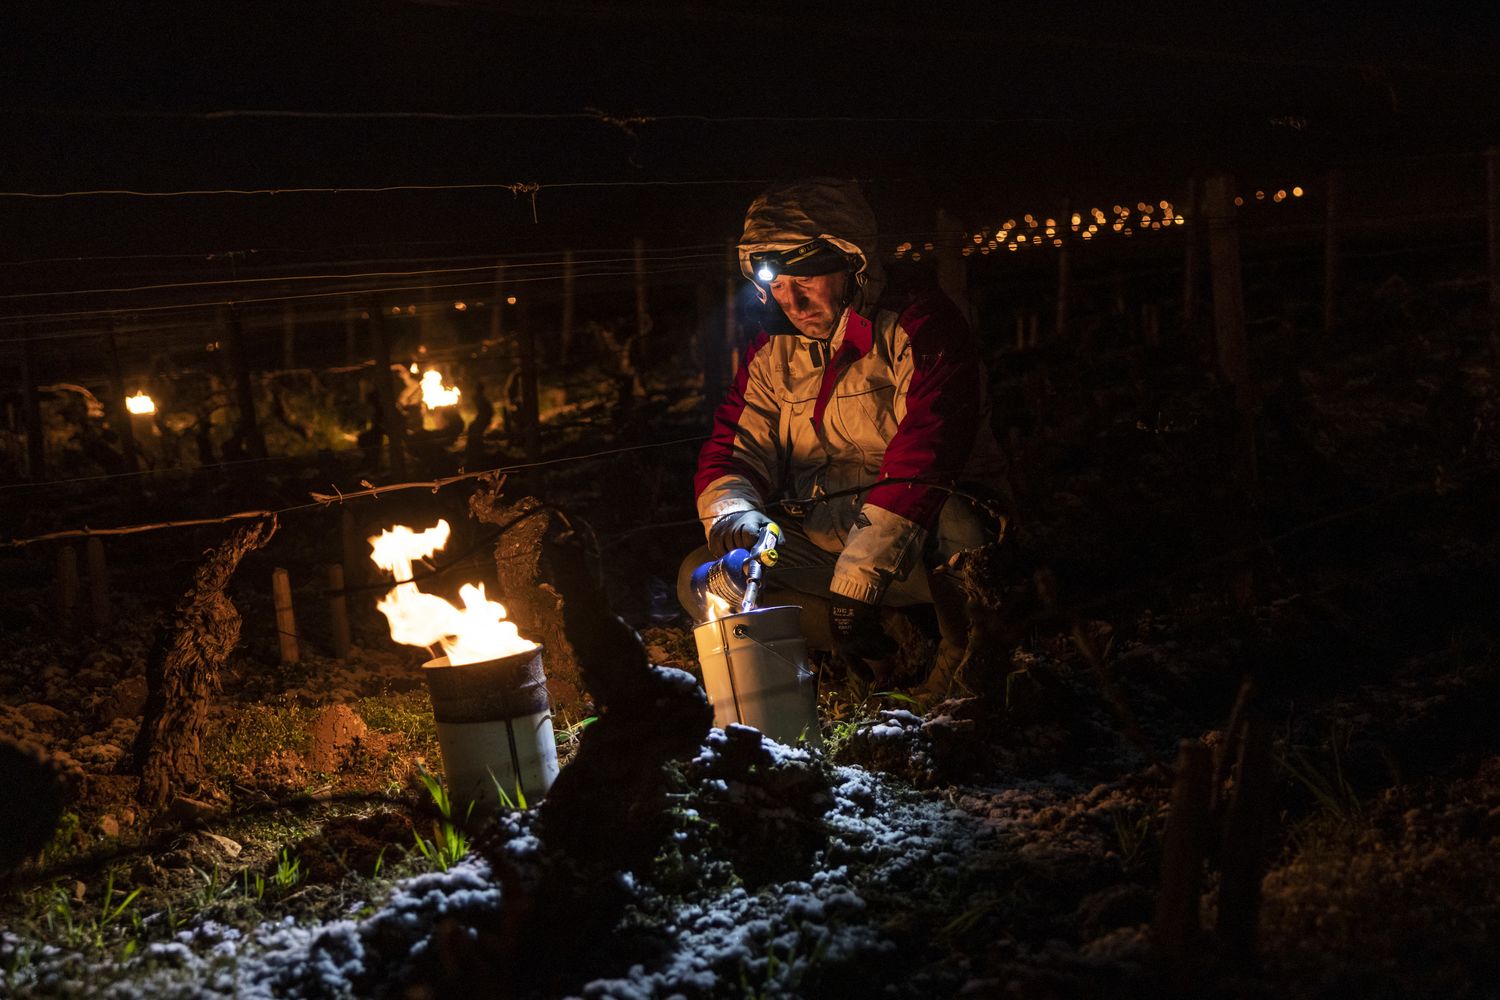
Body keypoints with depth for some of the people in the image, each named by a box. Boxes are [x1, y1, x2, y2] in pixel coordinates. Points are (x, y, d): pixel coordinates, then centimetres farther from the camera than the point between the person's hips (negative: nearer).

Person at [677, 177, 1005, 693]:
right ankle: (889, 651, -16)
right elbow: (730, 451, 6)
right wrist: (733, 516, -21)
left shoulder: (920, 326, -9)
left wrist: (860, 577, -29)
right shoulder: (772, 355, 11)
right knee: (700, 580, -14)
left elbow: (924, 453, -21)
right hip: (817, 544, 6)